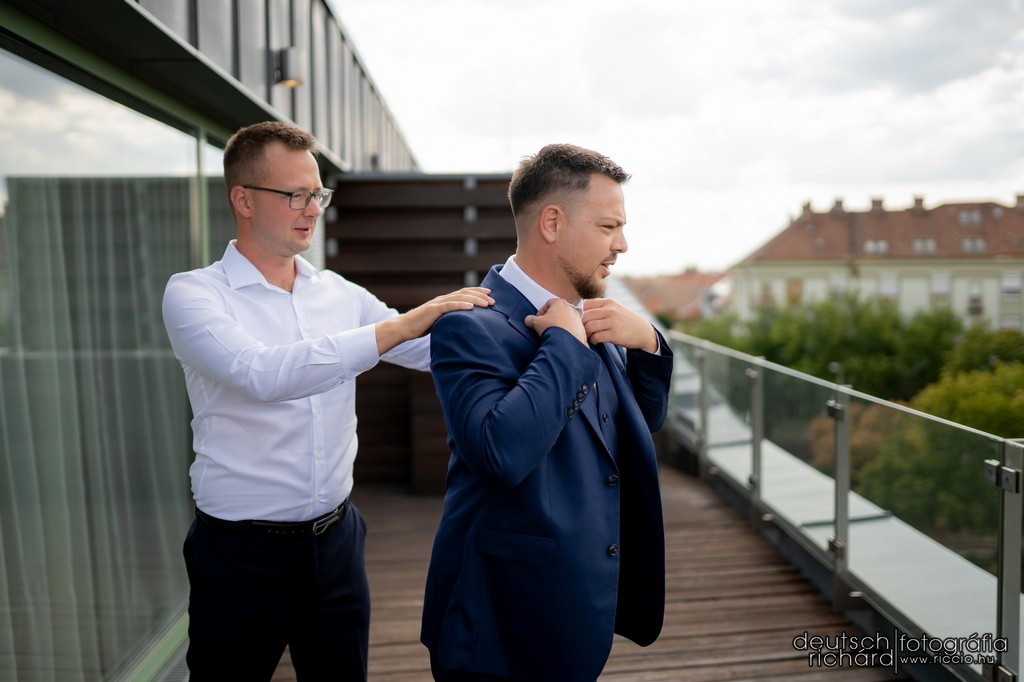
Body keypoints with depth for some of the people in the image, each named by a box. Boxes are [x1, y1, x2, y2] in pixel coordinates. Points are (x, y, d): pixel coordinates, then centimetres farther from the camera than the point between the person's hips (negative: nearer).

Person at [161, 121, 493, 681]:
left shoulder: (339, 294, 5)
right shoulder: (193, 294, -10)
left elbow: (438, 351, 4)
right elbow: (263, 374, -28)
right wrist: (401, 325, -32)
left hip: (335, 543, 4)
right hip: (242, 554, -4)